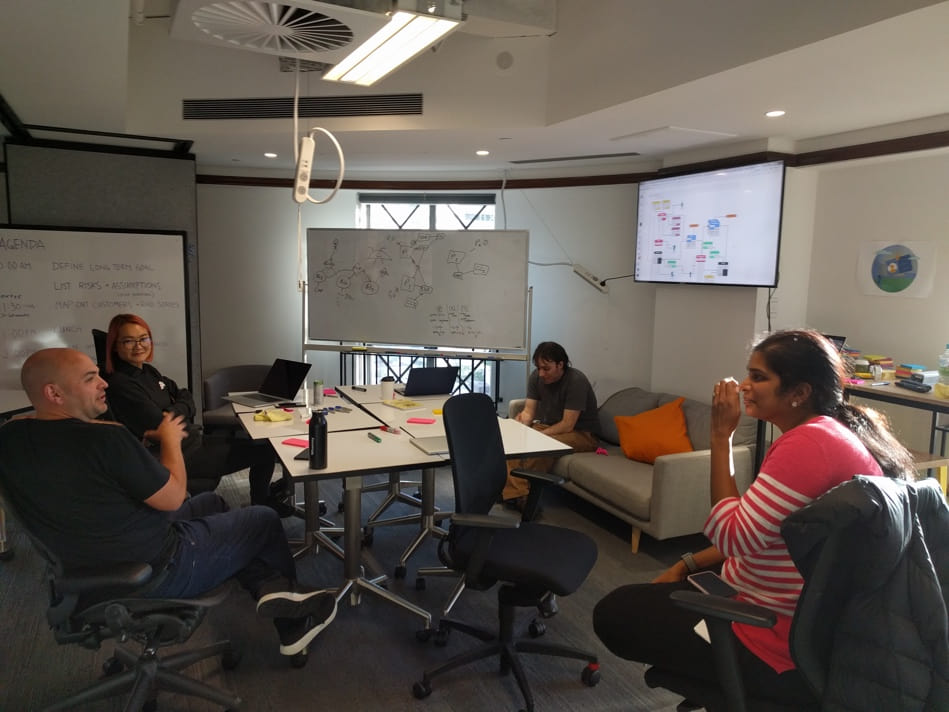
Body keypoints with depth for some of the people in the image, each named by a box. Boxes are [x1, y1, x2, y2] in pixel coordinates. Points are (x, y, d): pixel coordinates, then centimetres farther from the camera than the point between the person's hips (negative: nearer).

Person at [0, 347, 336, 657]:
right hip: (155, 573, -8)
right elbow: (173, 498, -21)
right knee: (265, 520, 10)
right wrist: (170, 440, -4)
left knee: (211, 503, 25)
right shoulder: (104, 439, -32)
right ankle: (285, 590, 40)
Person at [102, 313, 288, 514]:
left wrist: (171, 415, -12)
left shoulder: (148, 371, 8)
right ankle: (262, 506, 18)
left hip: (192, 442, 9)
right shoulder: (120, 384, -20)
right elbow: (160, 425, -25)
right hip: (181, 457, -9)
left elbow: (186, 399, 8)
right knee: (264, 451, -6)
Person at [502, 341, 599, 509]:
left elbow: (567, 425, -23)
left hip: (581, 434, -6)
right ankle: (517, 495, -30)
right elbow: (529, 411, -1)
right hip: (547, 426, 7)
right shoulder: (536, 376, -4)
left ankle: (514, 491, -19)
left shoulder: (576, 381, -22)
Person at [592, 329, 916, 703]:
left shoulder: (809, 443, -26)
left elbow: (730, 535, -25)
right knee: (655, 591, 23)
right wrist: (687, 564, 8)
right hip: (806, 626, 11)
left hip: (783, 647, -11)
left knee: (613, 614, -3)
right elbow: (755, 533, 13)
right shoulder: (829, 432, 9)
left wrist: (721, 436, -20)